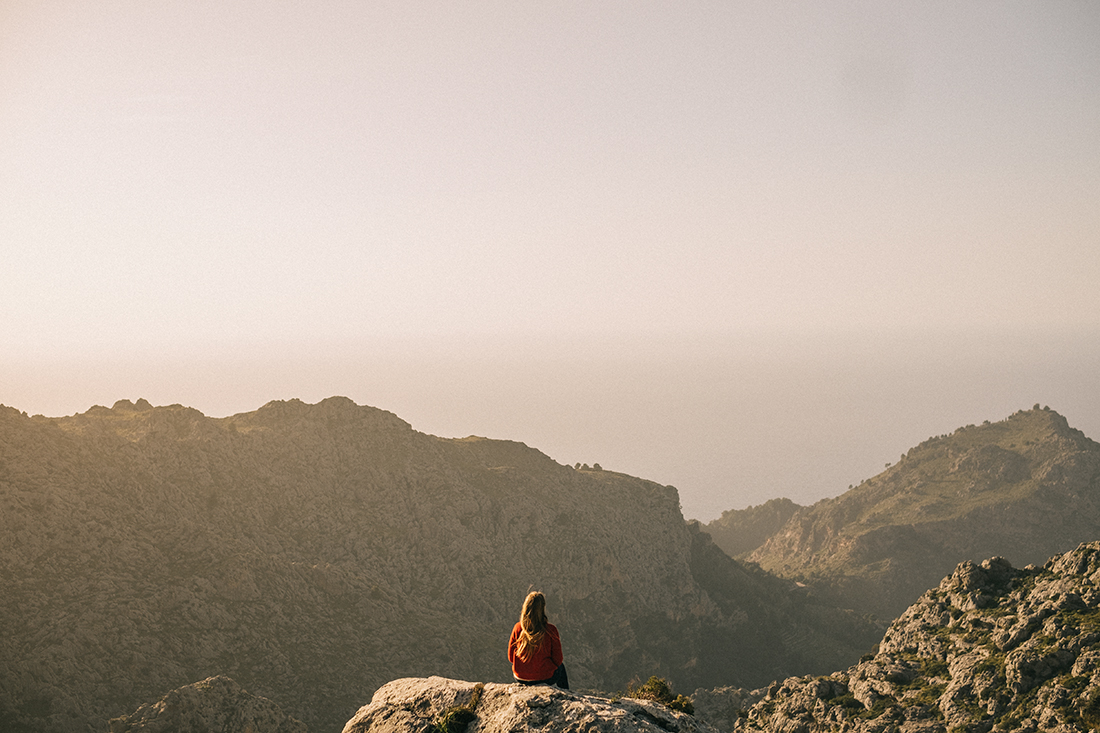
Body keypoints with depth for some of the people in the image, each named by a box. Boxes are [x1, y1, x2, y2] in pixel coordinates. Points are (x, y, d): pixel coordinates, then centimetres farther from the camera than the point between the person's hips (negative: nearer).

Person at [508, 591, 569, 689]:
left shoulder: (518, 628, -13)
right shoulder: (551, 630, -21)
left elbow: (511, 658, -2)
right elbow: (557, 660, -12)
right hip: (545, 678, -3)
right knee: (561, 665, 32)